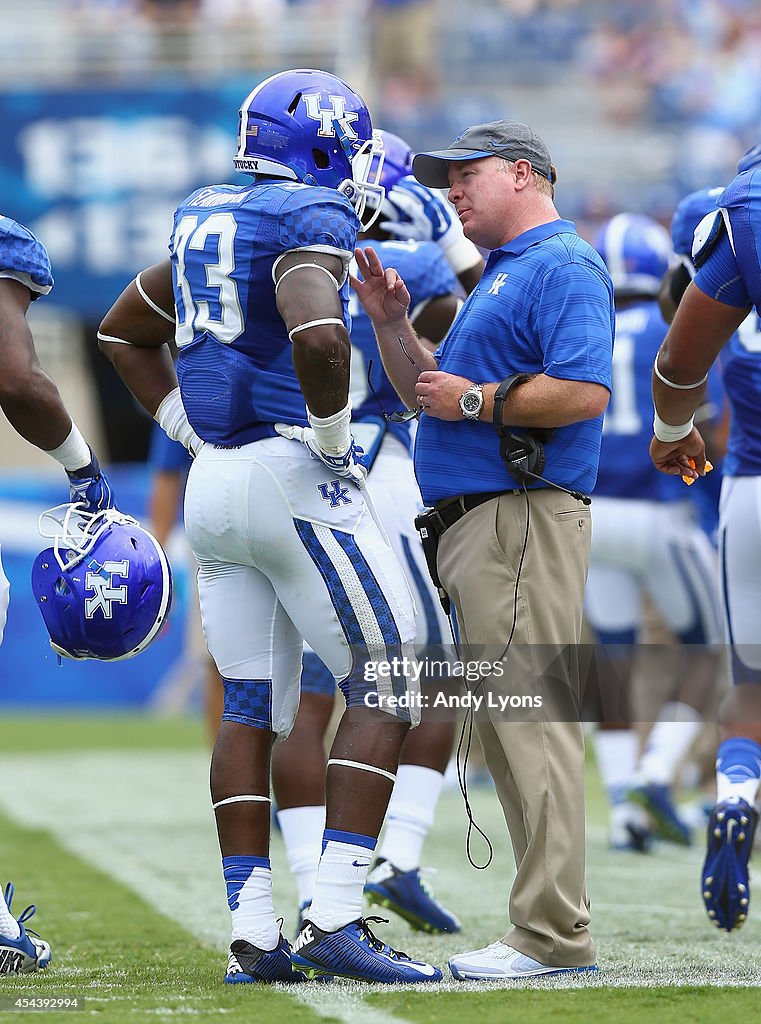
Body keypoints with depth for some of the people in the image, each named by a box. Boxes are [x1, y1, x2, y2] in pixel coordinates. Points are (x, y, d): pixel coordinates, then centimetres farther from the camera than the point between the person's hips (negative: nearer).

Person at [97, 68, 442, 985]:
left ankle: (252, 934, 7)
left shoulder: (204, 216, 15)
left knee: (249, 705, 9)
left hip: (212, 484, 8)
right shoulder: (308, 218, -11)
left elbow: (124, 333, 28)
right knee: (383, 686, -2)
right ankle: (334, 917, -10)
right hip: (293, 478, -8)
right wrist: (333, 435, -15)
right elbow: (317, 333, -30)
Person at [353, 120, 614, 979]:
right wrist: (390, 321, 14)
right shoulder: (501, 276, 25)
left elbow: (585, 391, -21)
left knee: (528, 719, -13)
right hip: (471, 523, 11)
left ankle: (552, 936, -15)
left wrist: (474, 399, -14)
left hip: (522, 516, -11)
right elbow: (428, 392, 28)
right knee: (506, 725, 11)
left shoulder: (563, 267, -7)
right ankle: (553, 922, 14)